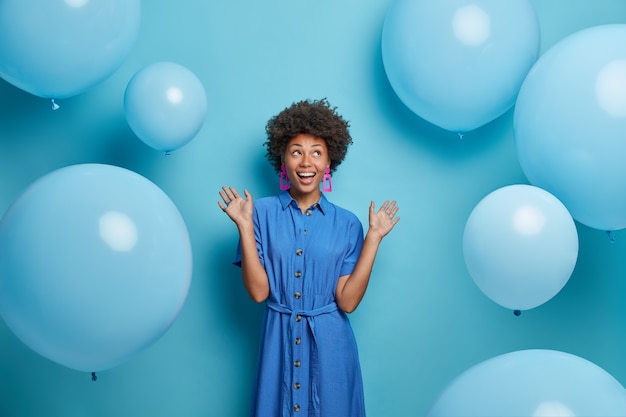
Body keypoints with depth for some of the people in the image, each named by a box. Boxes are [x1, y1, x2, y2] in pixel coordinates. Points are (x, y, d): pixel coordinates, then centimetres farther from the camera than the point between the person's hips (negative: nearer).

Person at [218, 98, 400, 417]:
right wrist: (244, 225, -15)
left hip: (330, 346, 1)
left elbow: (348, 301, -9)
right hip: (279, 343, 0)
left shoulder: (346, 223, -2)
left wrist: (373, 237, -12)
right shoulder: (263, 212, -5)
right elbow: (258, 292, -10)